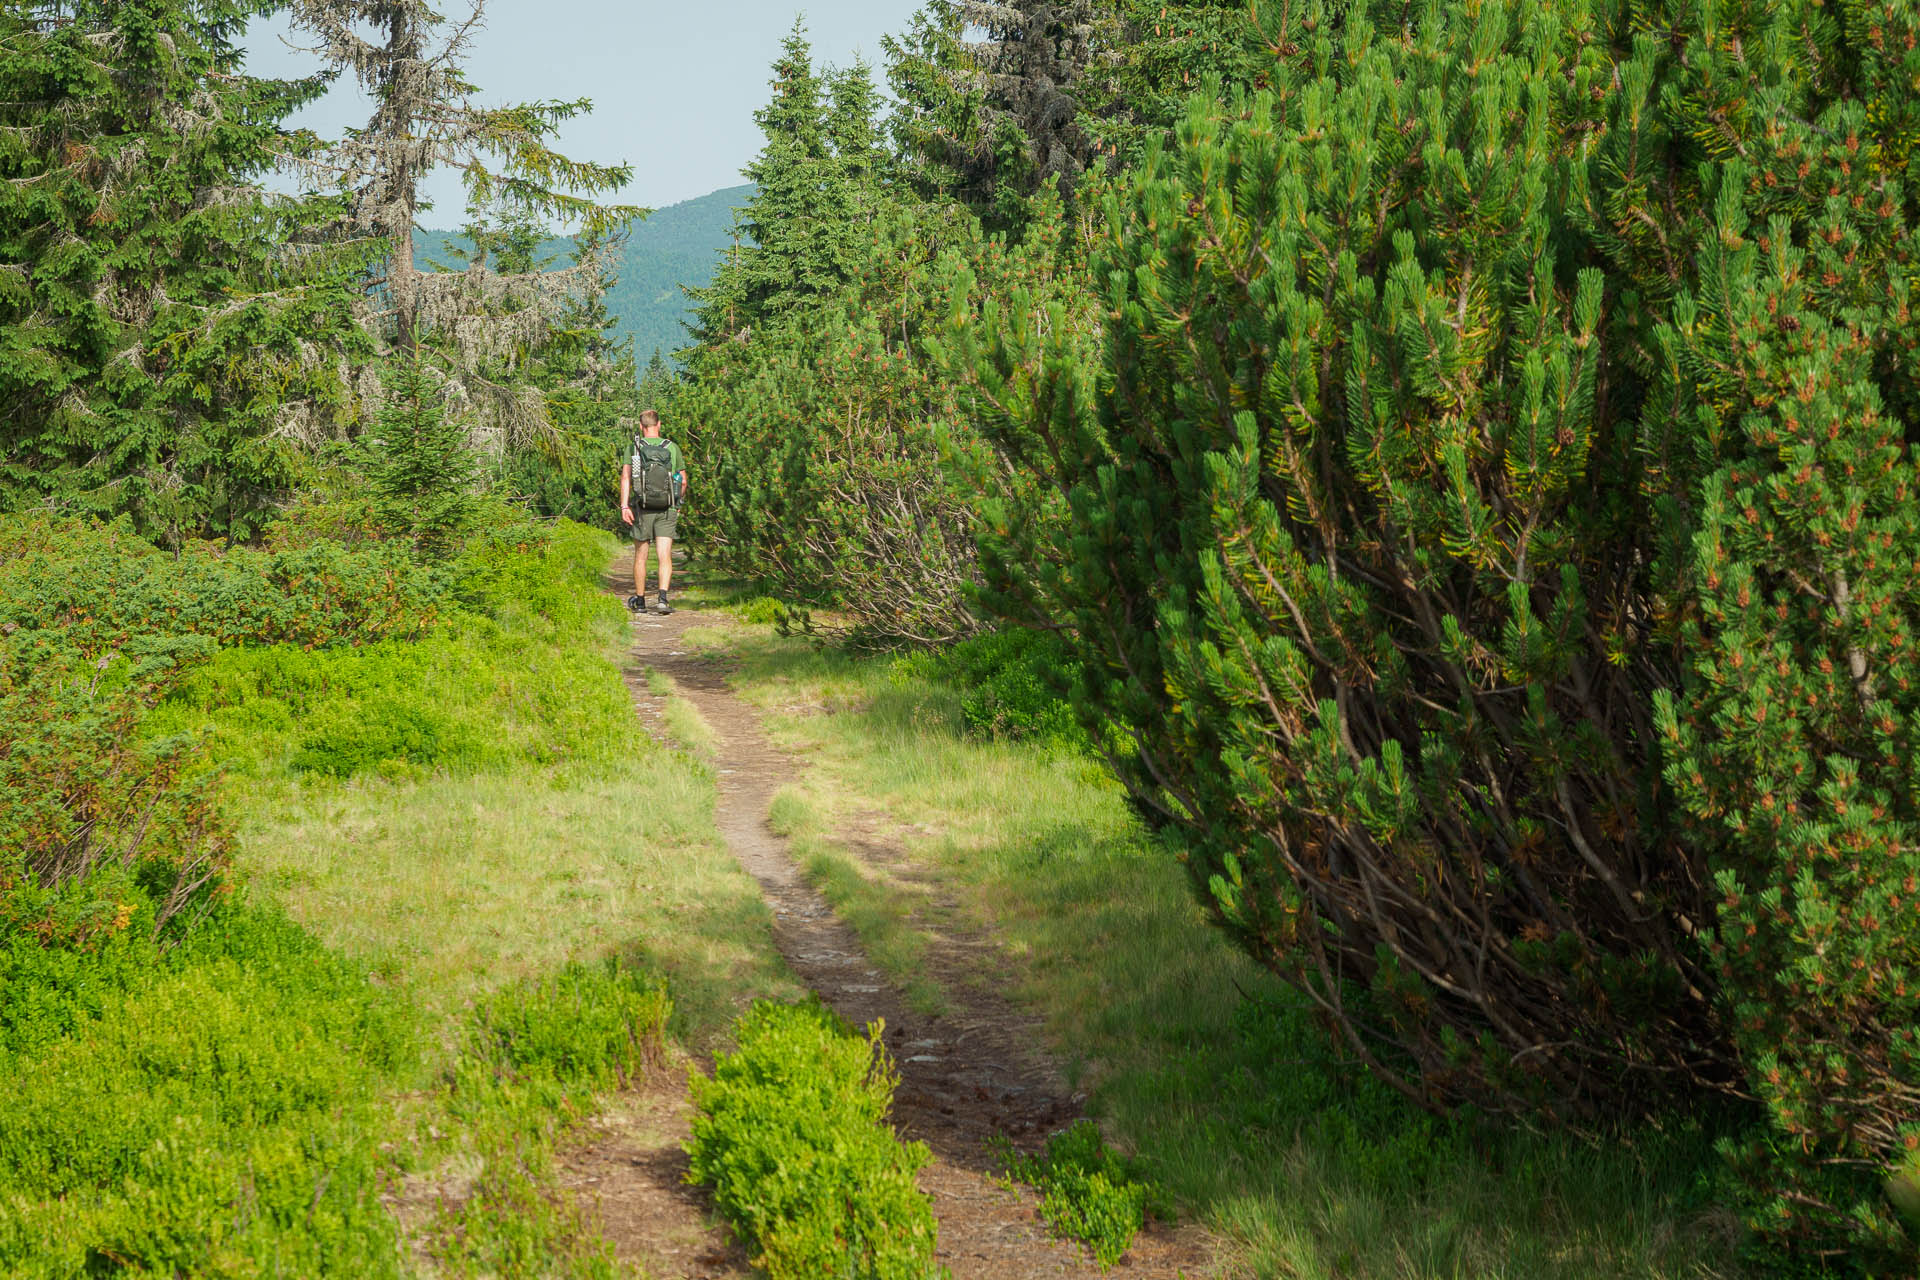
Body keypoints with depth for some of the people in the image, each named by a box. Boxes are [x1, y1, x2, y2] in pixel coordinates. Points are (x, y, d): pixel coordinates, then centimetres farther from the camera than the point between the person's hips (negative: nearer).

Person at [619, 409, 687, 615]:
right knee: (665, 556, -3)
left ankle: (639, 600, 24)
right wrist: (678, 502, 25)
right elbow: (683, 481, 9)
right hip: (667, 510, 0)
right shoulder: (672, 448, 4)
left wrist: (624, 506, -15)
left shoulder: (634, 446, -1)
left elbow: (625, 476, -12)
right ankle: (662, 598, -21)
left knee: (640, 555, 13)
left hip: (642, 509, 0)